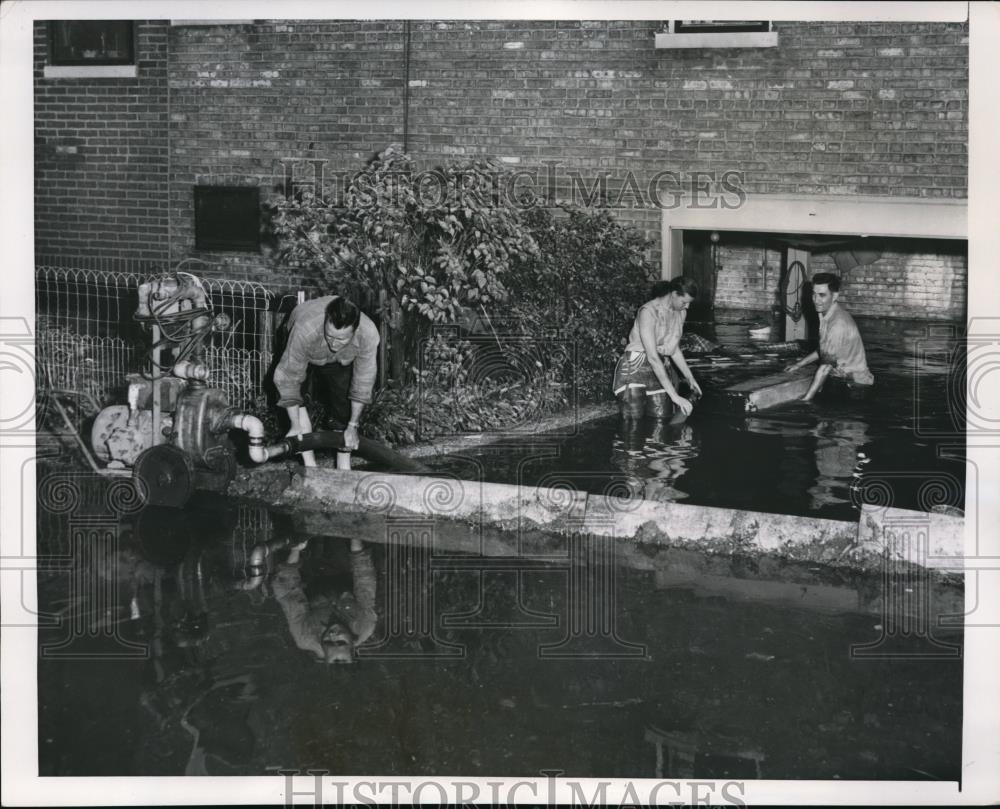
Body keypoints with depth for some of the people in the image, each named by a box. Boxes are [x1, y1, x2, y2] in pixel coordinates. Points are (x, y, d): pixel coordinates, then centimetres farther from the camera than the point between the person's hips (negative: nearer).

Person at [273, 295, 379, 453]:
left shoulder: (369, 334, -39)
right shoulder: (305, 330, -46)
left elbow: (363, 380, -26)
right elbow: (288, 376, -35)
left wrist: (353, 426, -21)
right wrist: (295, 426, -32)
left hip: (341, 360, 1)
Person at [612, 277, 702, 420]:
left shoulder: (681, 313, 4)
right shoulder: (649, 311, -20)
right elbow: (652, 357, -26)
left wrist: (690, 377, 13)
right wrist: (674, 395, -28)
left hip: (661, 367, 6)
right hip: (635, 369, -6)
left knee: (661, 420, -6)